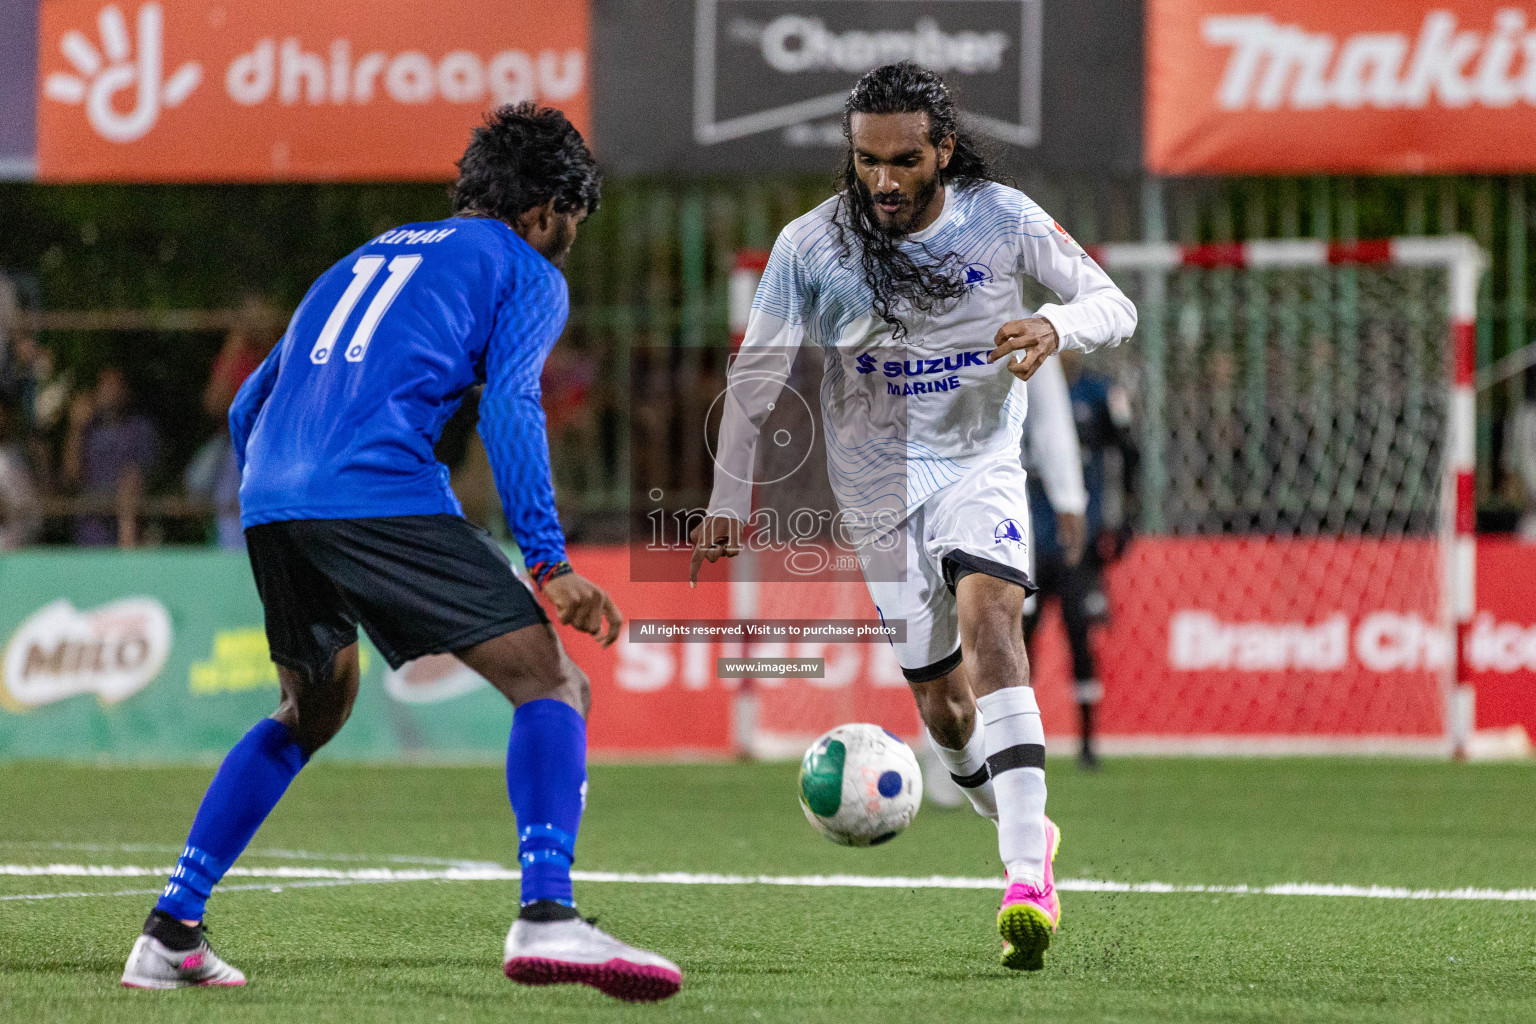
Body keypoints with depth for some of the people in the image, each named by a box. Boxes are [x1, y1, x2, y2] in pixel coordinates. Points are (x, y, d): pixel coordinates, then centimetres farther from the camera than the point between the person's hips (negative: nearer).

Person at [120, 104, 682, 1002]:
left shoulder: (367, 259, 33)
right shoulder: (526, 273, 13)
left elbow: (248, 407, 31)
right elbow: (510, 407, -5)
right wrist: (551, 567, -8)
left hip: (270, 502, 7)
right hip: (381, 490, -7)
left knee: (315, 709, 28)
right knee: (552, 685, -4)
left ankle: (171, 933, 23)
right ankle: (547, 917, -26)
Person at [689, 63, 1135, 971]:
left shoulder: (1001, 217, -8)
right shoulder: (812, 246, -8)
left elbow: (1113, 306, -2)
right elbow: (756, 374, 1)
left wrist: (1055, 327, -25)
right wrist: (728, 500, -3)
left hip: (982, 466, -2)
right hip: (880, 490, 2)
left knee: (989, 619, -28)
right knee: (941, 702, 2)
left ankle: (1029, 884, -36)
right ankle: (1022, 827, 33)